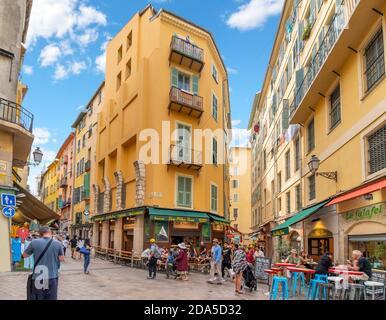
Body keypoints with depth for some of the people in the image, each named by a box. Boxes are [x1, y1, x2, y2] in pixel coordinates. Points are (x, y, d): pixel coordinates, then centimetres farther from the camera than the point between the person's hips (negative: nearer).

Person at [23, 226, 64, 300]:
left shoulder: (34, 242, -4)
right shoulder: (57, 243, -2)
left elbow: (24, 255, 12)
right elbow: (62, 259, 8)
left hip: (38, 278, 0)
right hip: (52, 277, 0)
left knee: (38, 298, 10)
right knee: (51, 298, 8)